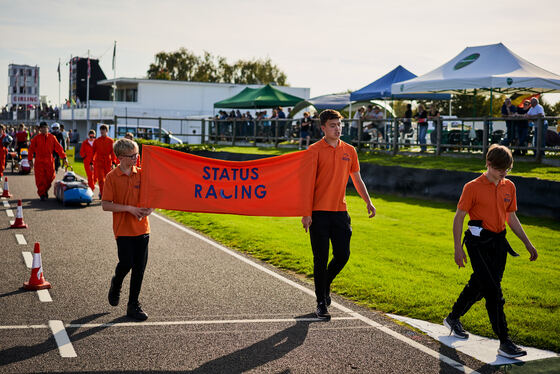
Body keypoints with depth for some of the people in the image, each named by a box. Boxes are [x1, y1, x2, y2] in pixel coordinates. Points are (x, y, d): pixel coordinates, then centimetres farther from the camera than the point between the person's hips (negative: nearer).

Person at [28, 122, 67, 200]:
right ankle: (42, 194, 3)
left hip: (49, 161, 2)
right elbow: (31, 149, 5)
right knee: (40, 179, -5)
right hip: (39, 162, -2)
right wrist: (30, 160, 1)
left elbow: (58, 148, 5)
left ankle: (45, 190, 30)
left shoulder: (52, 138, 5)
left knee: (50, 177, 6)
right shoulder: (36, 138, 2)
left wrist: (64, 158, 1)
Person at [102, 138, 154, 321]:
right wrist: (129, 208, -16)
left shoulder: (141, 174, 4)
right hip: (123, 229, -3)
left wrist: (149, 208, -7)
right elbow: (105, 205, -9)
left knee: (139, 267, 4)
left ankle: (133, 305, 16)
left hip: (142, 228, 4)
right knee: (126, 263, -9)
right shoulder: (112, 177, -6)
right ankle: (116, 285, 26)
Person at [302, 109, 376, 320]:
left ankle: (325, 284, 32)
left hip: (340, 211, 4)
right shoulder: (314, 150, -4)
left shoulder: (349, 151, 10)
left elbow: (357, 179, 19)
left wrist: (368, 202, 8)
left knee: (343, 255, 4)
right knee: (321, 258, 0)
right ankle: (321, 303, 11)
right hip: (319, 212, -4)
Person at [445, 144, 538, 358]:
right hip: (478, 242, -6)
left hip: (499, 242, 6)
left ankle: (453, 318, 38)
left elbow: (511, 218, 18)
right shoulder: (473, 187, -8)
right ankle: (504, 343, -7)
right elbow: (458, 218, -6)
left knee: (479, 286, 15)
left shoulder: (509, 187, 9)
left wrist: (528, 244, 16)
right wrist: (458, 249, -11)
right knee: (493, 291, -10)